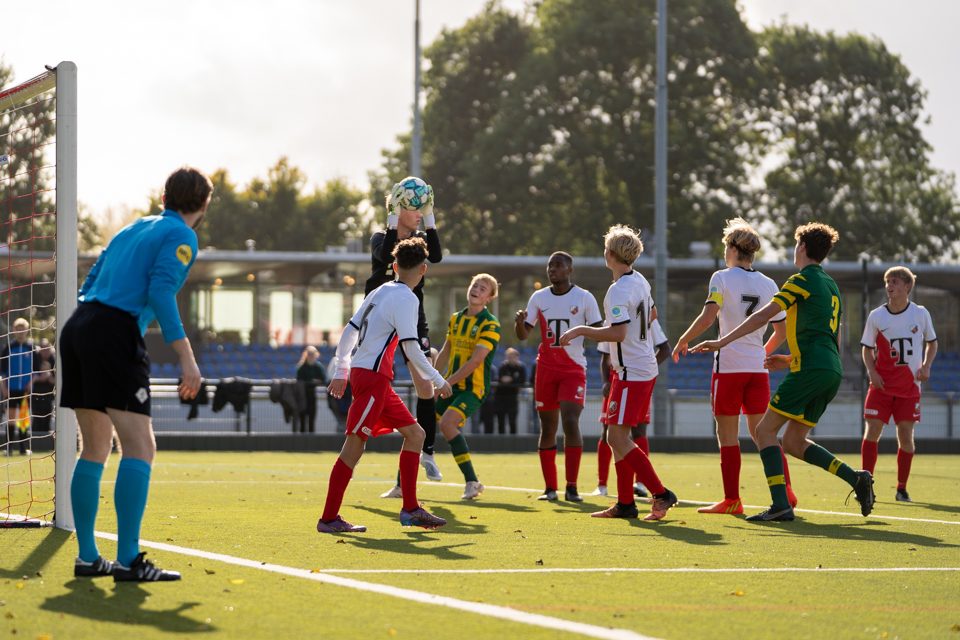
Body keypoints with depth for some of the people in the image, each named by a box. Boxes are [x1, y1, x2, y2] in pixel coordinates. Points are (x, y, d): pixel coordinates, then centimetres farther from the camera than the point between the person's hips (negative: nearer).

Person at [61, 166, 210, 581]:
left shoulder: (131, 230, 24)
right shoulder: (180, 236, 1)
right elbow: (160, 291, -14)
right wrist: (186, 357, -17)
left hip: (77, 328, 9)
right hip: (115, 333, -9)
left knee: (95, 450, 15)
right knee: (140, 448, -10)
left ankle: (87, 557, 16)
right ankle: (128, 560, -18)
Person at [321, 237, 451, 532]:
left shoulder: (380, 292, 16)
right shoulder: (405, 298, -11)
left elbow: (349, 331, 18)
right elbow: (411, 347, -16)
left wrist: (342, 372, 23)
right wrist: (438, 380, -8)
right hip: (372, 377, -9)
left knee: (415, 433, 10)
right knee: (355, 444, -8)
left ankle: (410, 509, 9)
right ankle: (329, 518, -8)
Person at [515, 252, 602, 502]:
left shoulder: (584, 297, -1)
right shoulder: (539, 297, 7)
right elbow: (523, 334, 6)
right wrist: (519, 322, -16)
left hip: (574, 369, -3)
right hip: (546, 368, 3)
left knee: (570, 421, -18)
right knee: (548, 428, 4)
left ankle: (571, 487, -14)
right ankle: (550, 488, 11)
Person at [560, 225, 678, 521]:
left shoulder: (618, 290, -19)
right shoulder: (640, 281, 10)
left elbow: (618, 333, -27)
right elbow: (652, 314, 26)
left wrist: (581, 330, -19)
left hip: (631, 373, -10)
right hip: (646, 368, 10)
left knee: (618, 438, -9)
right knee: (617, 437, 11)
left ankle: (661, 494, -11)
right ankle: (625, 503, 11)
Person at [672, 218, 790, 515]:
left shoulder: (722, 278, -5)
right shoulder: (768, 285, 10)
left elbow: (708, 316, -17)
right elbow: (781, 331, 12)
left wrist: (683, 341, -5)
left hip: (729, 365, -5)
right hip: (758, 367, 5)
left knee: (727, 434, 2)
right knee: (761, 432, 8)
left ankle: (732, 499, 3)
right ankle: (785, 489, -5)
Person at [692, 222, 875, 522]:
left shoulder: (803, 280, -4)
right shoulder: (830, 286, 23)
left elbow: (763, 316, -12)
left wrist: (722, 342, -11)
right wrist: (791, 360, 28)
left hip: (810, 369, -8)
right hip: (832, 370, 8)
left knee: (766, 430, -4)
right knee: (793, 442, 13)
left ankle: (781, 505, -15)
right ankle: (855, 478, 1)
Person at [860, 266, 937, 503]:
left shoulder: (921, 314, -1)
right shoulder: (876, 316, -2)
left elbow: (931, 342, 13)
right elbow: (867, 348, 8)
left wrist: (926, 366, -4)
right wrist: (872, 372, -9)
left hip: (909, 386, 0)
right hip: (882, 384, 0)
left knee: (905, 434, -4)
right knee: (872, 430, -9)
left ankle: (902, 489, 8)